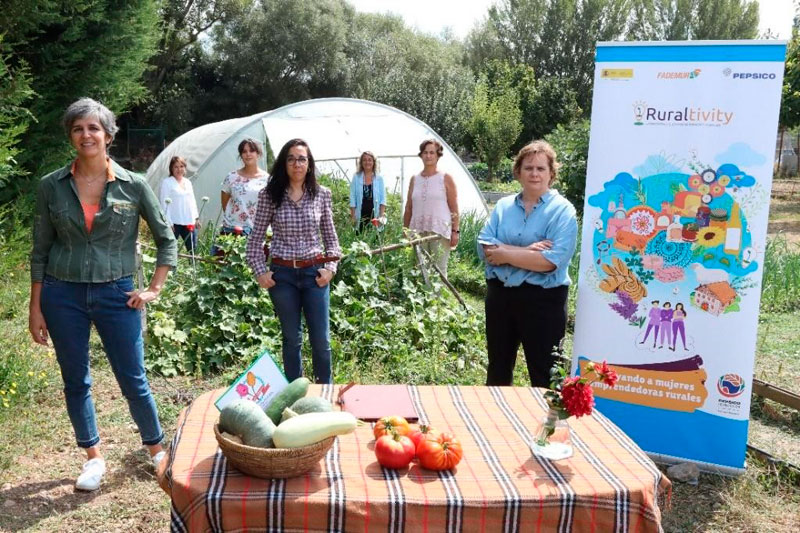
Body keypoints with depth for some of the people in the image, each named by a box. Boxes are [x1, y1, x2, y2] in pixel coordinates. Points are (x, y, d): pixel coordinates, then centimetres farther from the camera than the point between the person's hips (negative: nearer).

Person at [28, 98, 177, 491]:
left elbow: (166, 239, 5)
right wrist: (35, 308, 4)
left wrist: (154, 290, 0)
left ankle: (157, 450, 25)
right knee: (75, 382, 11)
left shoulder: (133, 186, -4)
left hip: (116, 294, -2)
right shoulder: (51, 186, 0)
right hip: (63, 296, 2)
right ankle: (94, 458, 29)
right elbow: (40, 251, 5)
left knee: (133, 380, 4)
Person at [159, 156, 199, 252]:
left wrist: (196, 217, 16)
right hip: (175, 222, -7)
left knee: (193, 249, 9)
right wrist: (168, 222, -15)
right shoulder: (167, 182, -5)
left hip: (189, 222, 7)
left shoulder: (188, 182, 17)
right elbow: (164, 203, -10)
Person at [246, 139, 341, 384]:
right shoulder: (269, 195, -2)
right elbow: (256, 238, 3)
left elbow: (331, 236, 8)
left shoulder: (322, 194, 1)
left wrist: (330, 268, -2)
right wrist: (260, 271, -3)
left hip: (314, 273, 1)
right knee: (292, 338, 11)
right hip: (282, 274, 0)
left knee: (321, 339, 4)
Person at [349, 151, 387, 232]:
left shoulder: (379, 178, 6)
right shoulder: (356, 178, 6)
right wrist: (352, 216, -2)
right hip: (361, 217, 0)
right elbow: (353, 200, 5)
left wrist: (381, 216, -7)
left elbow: (383, 199, 4)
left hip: (374, 216, 0)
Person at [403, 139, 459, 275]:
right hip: (417, 231, 3)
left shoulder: (446, 179, 3)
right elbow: (408, 209, 15)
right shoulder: (414, 179, 13)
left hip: (440, 231, -3)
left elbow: (454, 208, 1)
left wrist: (455, 231, -6)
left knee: (439, 270, -5)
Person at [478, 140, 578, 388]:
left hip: (543, 300, -5)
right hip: (500, 295, 5)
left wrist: (505, 253, -14)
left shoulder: (562, 211, -7)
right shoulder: (503, 206, 8)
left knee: (544, 375, 6)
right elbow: (484, 247, -4)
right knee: (498, 369, 19)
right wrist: (525, 251, -17)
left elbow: (551, 261, -19)